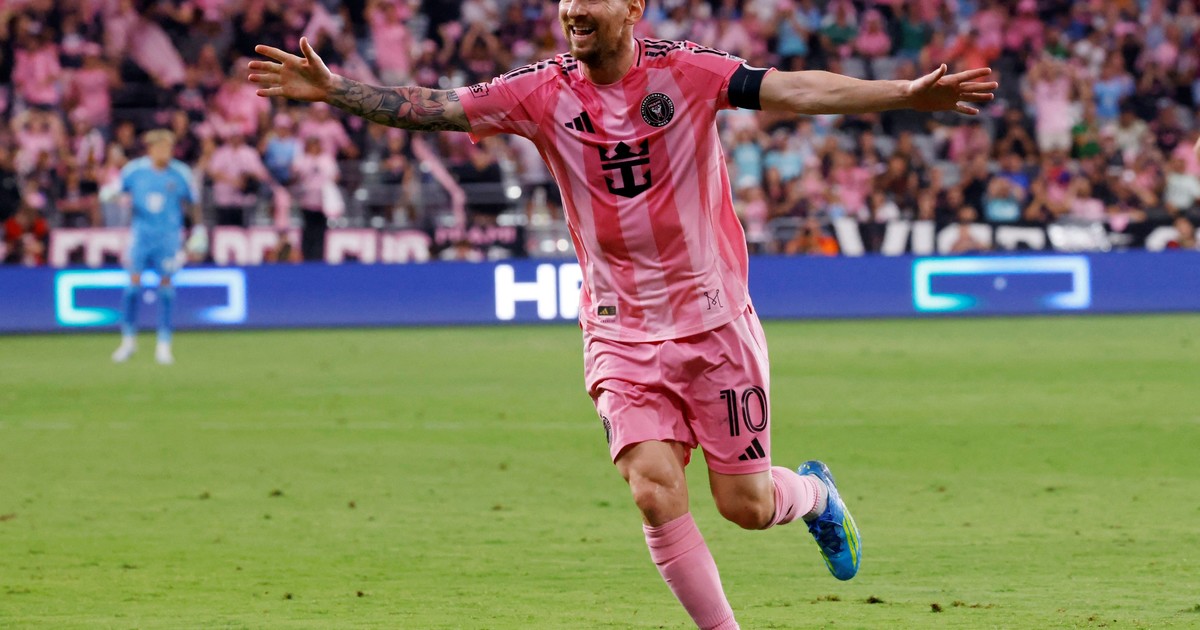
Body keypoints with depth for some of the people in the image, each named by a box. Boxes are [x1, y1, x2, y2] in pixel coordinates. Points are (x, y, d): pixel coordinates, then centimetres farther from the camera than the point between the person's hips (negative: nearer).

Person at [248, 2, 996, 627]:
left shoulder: (685, 71, -10)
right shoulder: (543, 92, -4)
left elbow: (793, 90, -20)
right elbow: (427, 108, -7)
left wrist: (905, 94, -32)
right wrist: (331, 88, -19)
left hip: (716, 322, -2)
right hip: (622, 333, 2)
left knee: (744, 504, 3)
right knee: (656, 492, -14)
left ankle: (813, 493, 40)